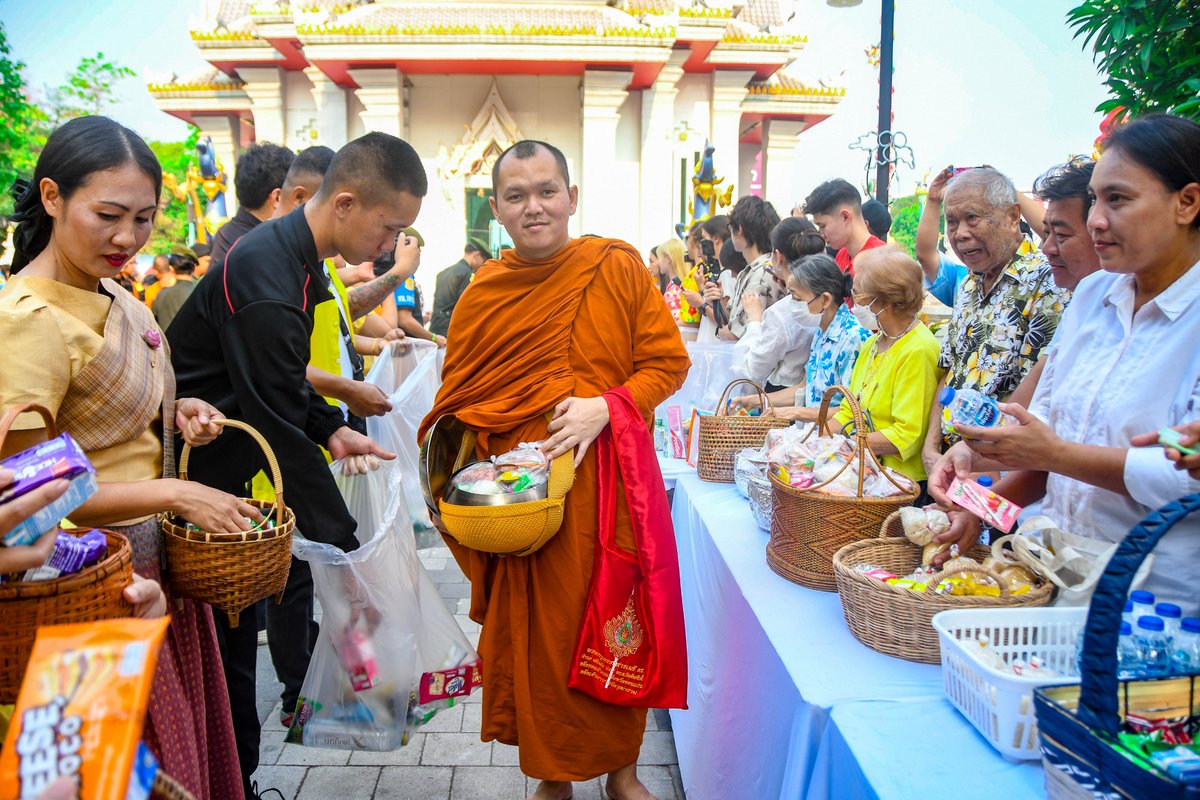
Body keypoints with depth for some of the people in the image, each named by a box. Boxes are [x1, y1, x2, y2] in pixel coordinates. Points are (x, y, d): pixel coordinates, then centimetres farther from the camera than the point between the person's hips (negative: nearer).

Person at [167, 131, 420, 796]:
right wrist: (348, 547, -19)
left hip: (234, 463, 9)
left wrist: (330, 429, 3)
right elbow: (283, 431, -26)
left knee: (290, 578, 15)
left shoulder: (289, 250, 4)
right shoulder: (268, 282, -28)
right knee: (233, 630, 2)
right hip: (200, 479, -9)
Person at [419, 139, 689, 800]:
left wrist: (605, 406, -17)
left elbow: (668, 362, -2)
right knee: (536, 633, 9)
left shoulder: (618, 267, -3)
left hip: (608, 482, -1)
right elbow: (457, 402, 8)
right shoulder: (483, 292, 3)